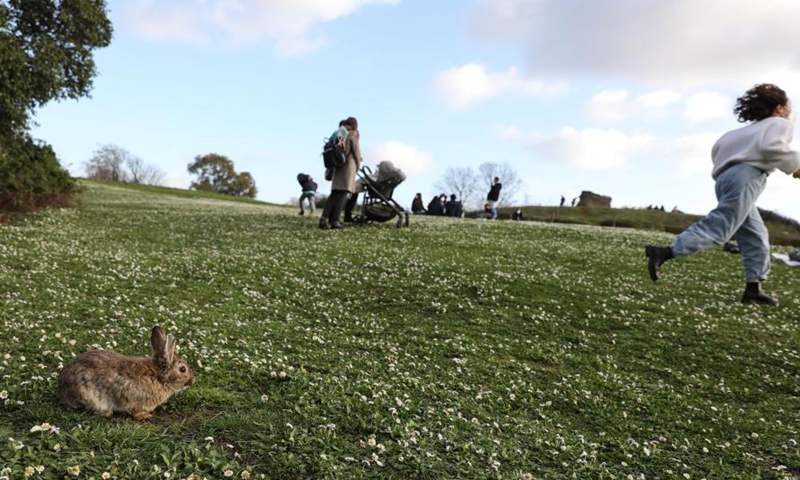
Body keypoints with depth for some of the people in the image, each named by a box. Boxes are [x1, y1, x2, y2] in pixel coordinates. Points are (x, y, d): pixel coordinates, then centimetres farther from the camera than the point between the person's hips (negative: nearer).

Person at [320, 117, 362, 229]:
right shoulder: (354, 134, 1)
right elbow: (356, 149, -2)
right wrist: (358, 164, 10)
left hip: (338, 165, 6)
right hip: (349, 165, -6)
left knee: (334, 193, 6)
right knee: (343, 193, -7)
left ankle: (324, 218, -9)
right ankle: (334, 220, -14)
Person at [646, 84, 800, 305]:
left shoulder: (753, 127, 34)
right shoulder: (780, 123, 9)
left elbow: (720, 146, 27)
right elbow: (771, 147, -14)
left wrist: (725, 167, 32)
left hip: (725, 178, 10)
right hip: (745, 177, -9)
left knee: (755, 237, 10)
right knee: (718, 229, -19)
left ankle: (753, 289, 6)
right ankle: (663, 253, -30)